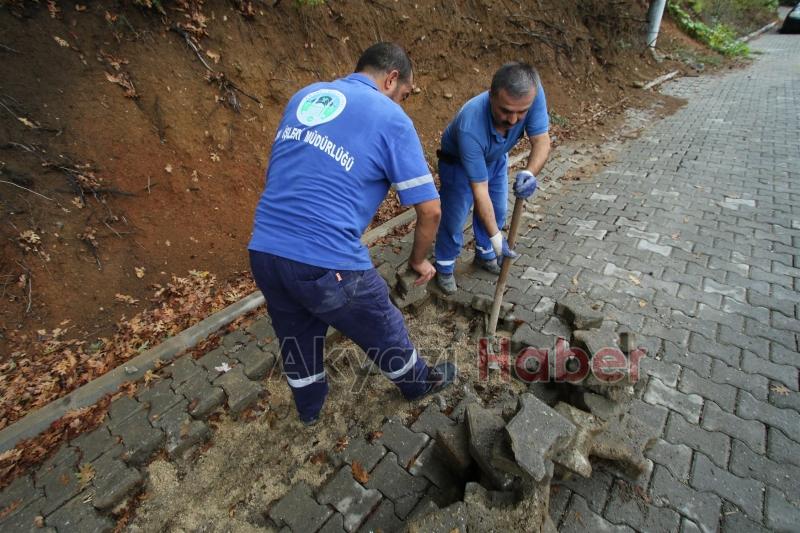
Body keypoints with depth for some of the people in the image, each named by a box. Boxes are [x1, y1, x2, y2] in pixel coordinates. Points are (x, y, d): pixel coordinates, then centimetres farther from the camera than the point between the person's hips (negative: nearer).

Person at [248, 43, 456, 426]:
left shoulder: (304, 96, 16)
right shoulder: (390, 118, -3)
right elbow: (430, 211, -4)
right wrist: (419, 259, 13)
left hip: (263, 252, 6)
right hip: (328, 262, -6)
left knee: (296, 337, 29)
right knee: (384, 334, 21)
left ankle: (309, 407, 55)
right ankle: (419, 383, 49)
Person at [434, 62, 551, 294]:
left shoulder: (533, 93, -34)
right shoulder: (470, 128, -44)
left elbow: (542, 140, -26)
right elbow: (480, 191, -39)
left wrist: (529, 173, -49)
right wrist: (496, 237, -36)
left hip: (495, 158, 5)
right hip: (458, 162, -5)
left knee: (497, 213, 15)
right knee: (454, 219, -3)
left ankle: (485, 255, 39)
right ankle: (445, 268, 20)